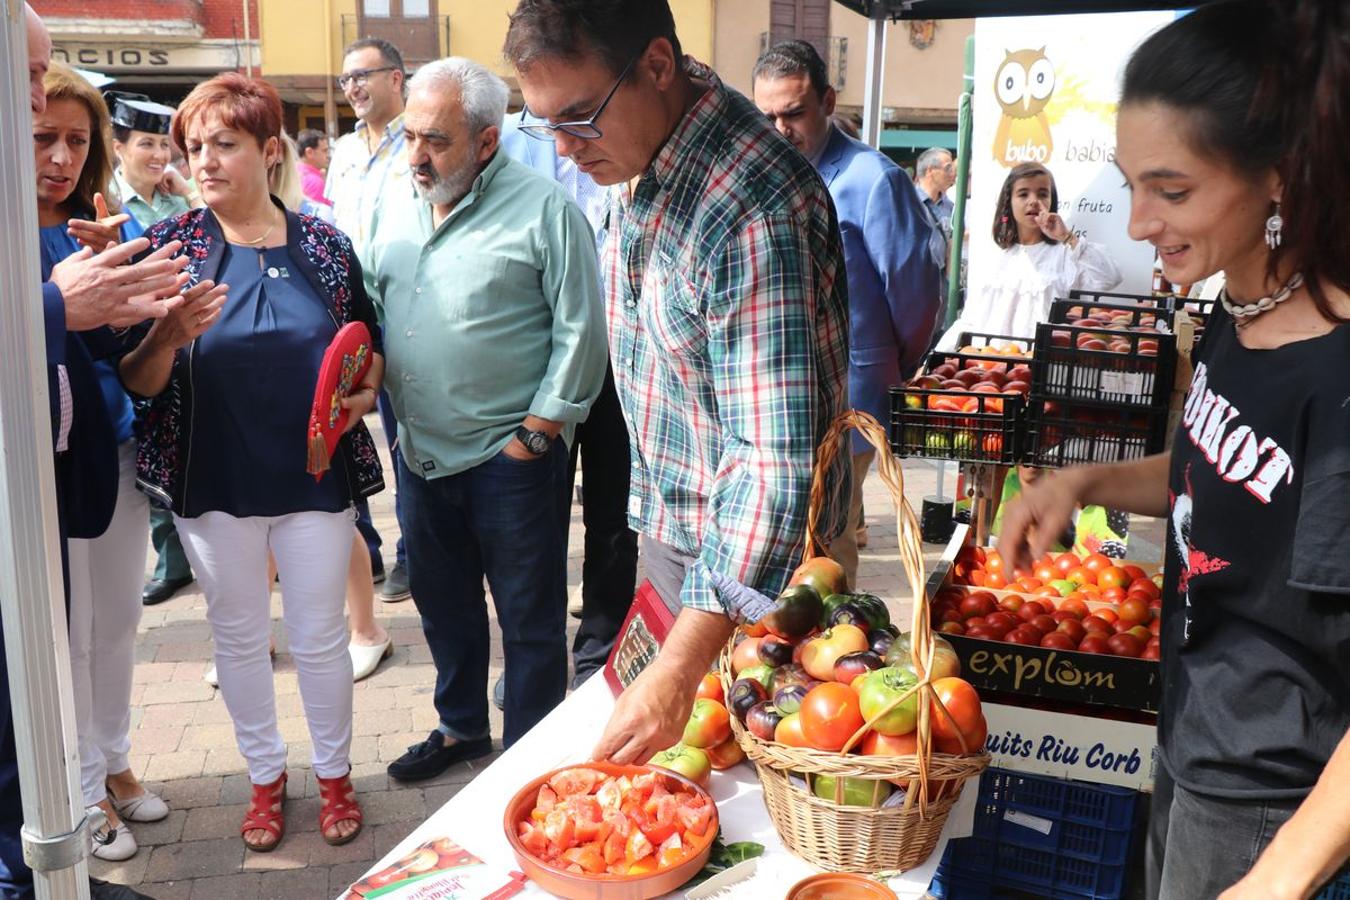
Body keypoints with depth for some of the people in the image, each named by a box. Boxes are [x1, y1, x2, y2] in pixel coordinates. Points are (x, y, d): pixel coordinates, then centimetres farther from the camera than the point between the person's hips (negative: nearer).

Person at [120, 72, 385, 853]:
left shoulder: (326, 246, -1)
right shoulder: (170, 246, -3)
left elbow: (370, 349, 10)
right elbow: (138, 382, -6)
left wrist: (366, 389, -11)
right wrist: (170, 334, -26)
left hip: (314, 476, 0)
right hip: (213, 482, 1)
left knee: (320, 635, 11)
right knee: (239, 636, 15)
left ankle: (335, 773, 32)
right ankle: (266, 775, 35)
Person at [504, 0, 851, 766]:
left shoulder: (754, 207, -33)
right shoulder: (639, 155, -4)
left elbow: (776, 460, -37)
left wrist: (681, 669, -41)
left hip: (750, 542, -8)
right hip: (666, 515, 8)